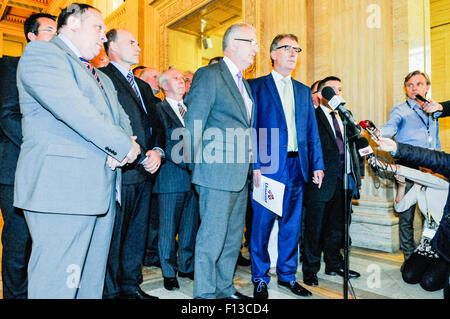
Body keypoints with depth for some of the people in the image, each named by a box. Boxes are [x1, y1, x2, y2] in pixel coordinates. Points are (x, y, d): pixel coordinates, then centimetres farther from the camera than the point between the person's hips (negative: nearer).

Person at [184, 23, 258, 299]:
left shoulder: (245, 83, 20)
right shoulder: (209, 75, -6)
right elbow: (193, 126, -10)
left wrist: (251, 164, 12)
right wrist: (197, 167, -10)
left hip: (241, 175, 9)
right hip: (218, 172, -8)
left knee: (233, 237, 15)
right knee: (212, 237, -1)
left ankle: (225, 287, 30)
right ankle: (205, 293, 15)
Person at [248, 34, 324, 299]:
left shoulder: (303, 91, 18)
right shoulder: (256, 86, 2)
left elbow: (312, 130, 15)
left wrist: (317, 164, 7)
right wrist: (255, 165, -14)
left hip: (297, 166, 5)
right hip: (268, 166, -5)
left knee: (292, 224, 12)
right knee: (263, 223, 2)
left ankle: (287, 274, 28)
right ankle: (260, 279, 19)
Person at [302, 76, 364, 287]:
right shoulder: (312, 117, -4)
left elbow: (353, 146, 18)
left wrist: (357, 175, 12)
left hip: (344, 181, 7)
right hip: (322, 182, -6)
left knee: (337, 227, 17)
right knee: (315, 228, 4)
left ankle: (334, 265, 33)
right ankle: (310, 269, 19)